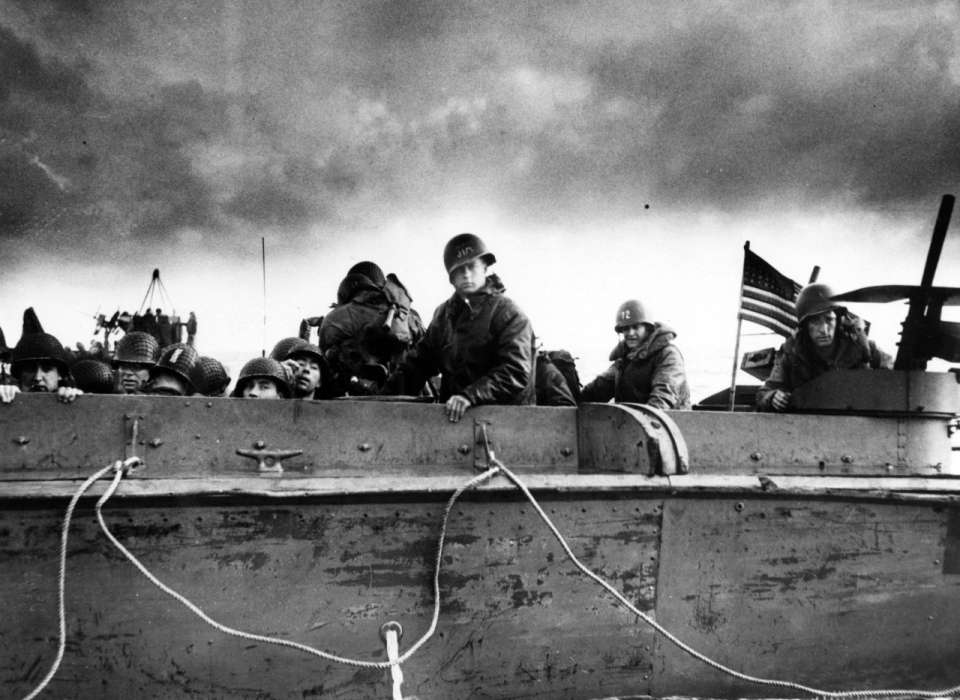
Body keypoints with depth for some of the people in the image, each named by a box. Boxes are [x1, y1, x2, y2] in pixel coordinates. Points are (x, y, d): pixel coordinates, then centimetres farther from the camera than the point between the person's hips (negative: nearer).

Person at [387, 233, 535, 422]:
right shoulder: (444, 314, 15)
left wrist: (470, 396, -25)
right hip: (451, 414, 6)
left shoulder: (510, 315, -4)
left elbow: (517, 372, -14)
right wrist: (388, 393, 6)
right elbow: (421, 360, 22)